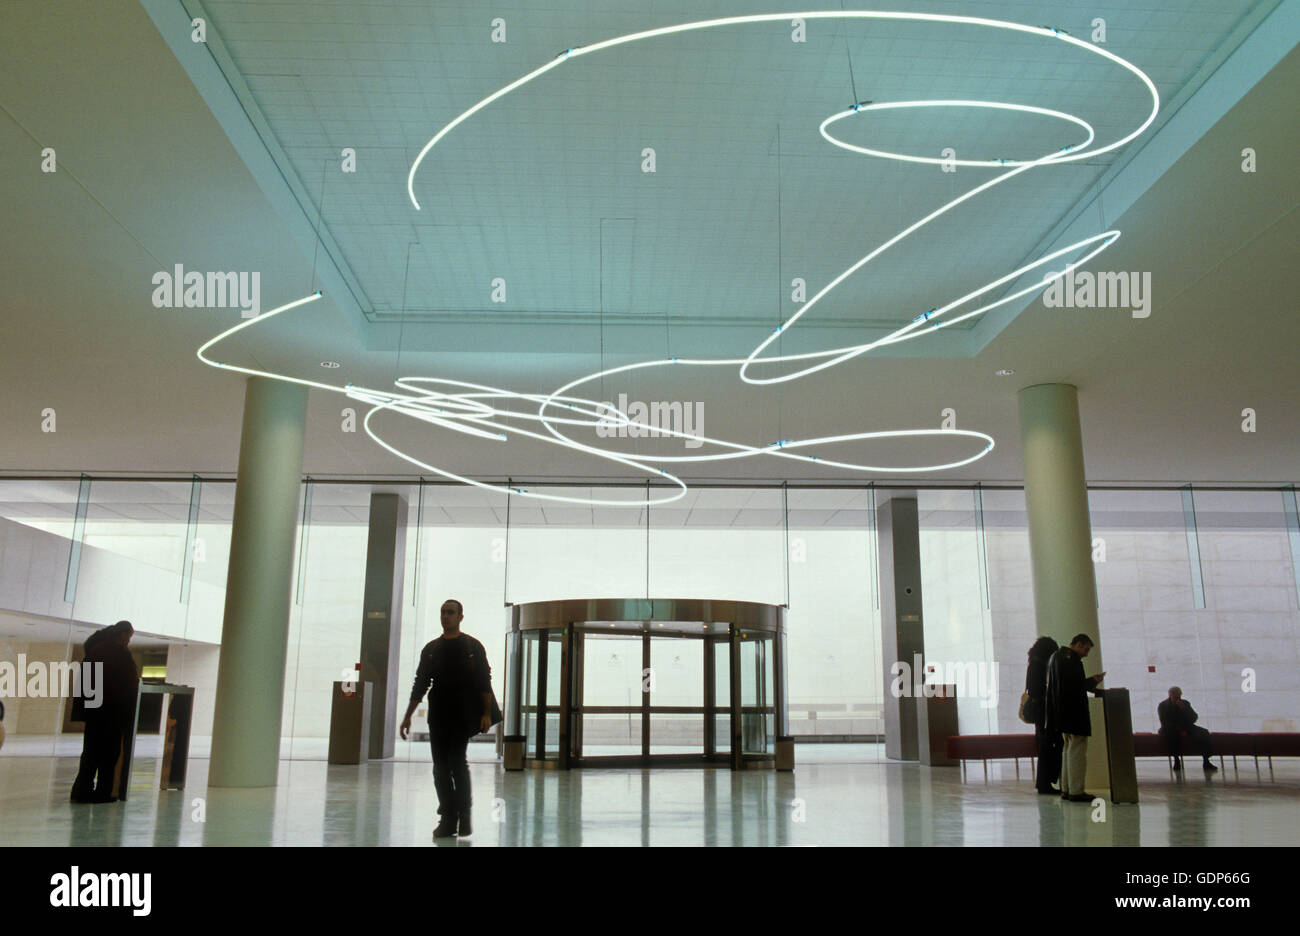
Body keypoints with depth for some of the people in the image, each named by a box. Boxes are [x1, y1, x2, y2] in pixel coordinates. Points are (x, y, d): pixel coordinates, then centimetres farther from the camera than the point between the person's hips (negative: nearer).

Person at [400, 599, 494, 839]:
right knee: (441, 766, 1)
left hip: (464, 714, -4)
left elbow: (485, 682, 2)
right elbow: (420, 684, 16)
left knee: (457, 760, -14)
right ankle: (449, 819, 8)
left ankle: (464, 813, 1)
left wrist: (486, 713, -7)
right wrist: (408, 716, 10)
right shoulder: (431, 649, 14)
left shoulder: (473, 647, 5)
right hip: (438, 716, 4)